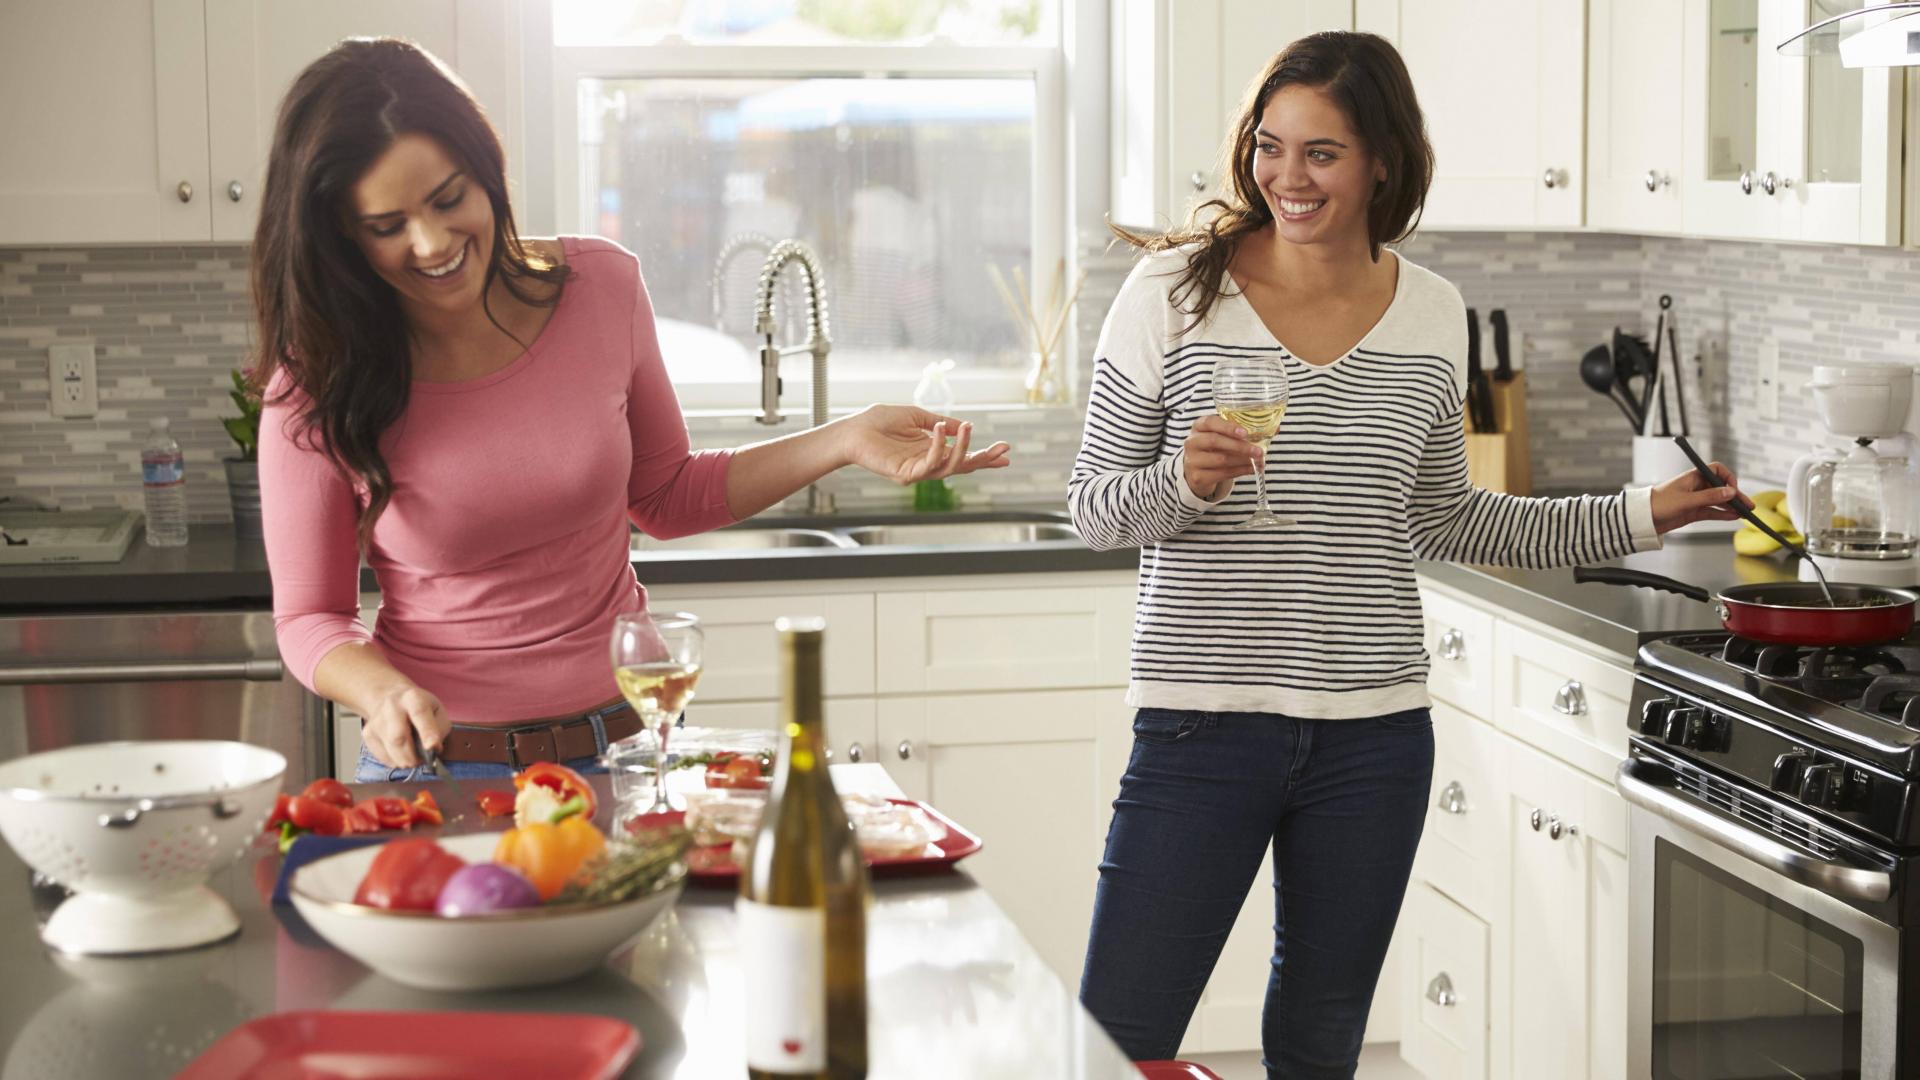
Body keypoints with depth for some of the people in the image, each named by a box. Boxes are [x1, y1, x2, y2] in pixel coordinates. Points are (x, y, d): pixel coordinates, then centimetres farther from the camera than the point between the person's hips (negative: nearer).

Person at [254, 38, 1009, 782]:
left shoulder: (601, 285, -4)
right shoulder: (318, 385, -12)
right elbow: (309, 618, -2)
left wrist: (845, 442, 1)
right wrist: (380, 692, -24)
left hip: (621, 744, 3)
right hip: (438, 767, -2)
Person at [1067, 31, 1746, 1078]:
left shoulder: (1432, 316, 5)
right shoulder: (1173, 291, -6)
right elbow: (1095, 511, -3)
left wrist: (1640, 515, 15)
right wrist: (1185, 481, -24)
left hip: (1372, 735, 3)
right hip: (1202, 721, -3)